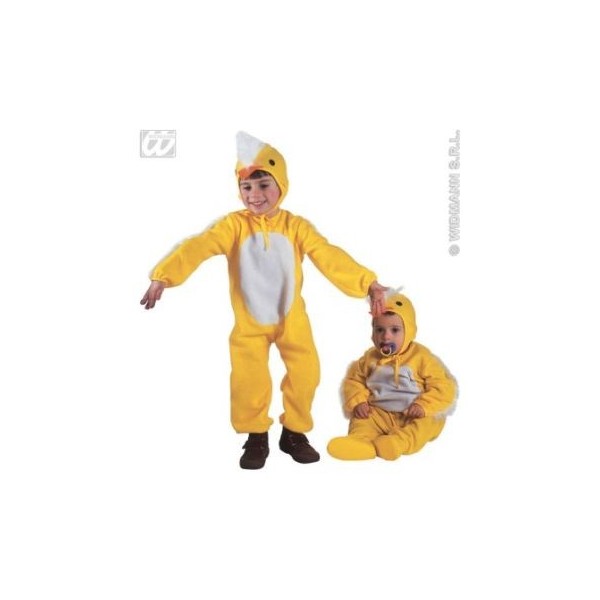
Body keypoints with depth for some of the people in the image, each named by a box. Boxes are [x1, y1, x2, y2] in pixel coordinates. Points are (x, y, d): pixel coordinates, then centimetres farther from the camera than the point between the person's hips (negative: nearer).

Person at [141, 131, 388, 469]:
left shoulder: (296, 226, -10)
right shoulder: (235, 225, -12)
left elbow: (330, 257, -19)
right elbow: (199, 247, -25)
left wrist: (369, 284, -32)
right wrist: (163, 275, -41)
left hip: (292, 319, 1)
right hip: (249, 323, -1)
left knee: (305, 374, 4)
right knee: (248, 381, -1)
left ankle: (294, 433, 26)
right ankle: (257, 437, 22)